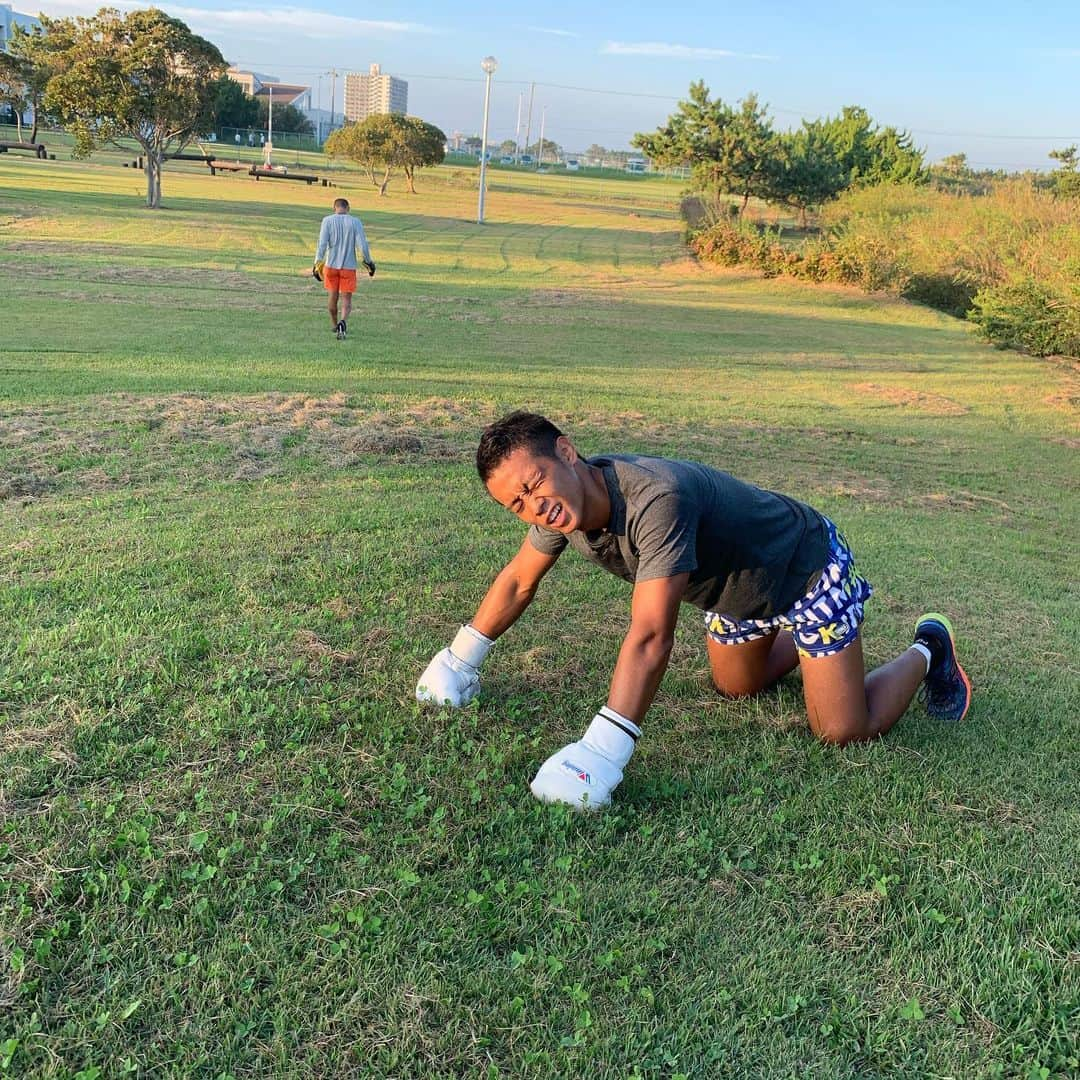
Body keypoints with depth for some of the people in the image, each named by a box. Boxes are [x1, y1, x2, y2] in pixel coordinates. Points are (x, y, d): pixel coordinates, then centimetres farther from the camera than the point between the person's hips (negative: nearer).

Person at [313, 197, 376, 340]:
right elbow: (363, 244, -8)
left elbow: (322, 243, -9)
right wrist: (368, 262, 4)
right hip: (349, 267, -1)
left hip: (331, 265, 1)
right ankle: (343, 322, -23)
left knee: (333, 296, 18)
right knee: (347, 299, 3)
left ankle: (334, 325, 32)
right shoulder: (355, 222, -2)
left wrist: (317, 263, -4)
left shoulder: (328, 220, -2)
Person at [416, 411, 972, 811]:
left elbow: (650, 636, -50)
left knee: (844, 731, -4)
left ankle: (926, 650, 22)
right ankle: (796, 642, 47)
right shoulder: (564, 501, -19)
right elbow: (518, 580, -1)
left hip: (808, 566, -7)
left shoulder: (656, 499, -44)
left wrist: (600, 752, -54)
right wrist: (459, 657, 3)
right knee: (736, 687, 24)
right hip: (735, 591, 8)